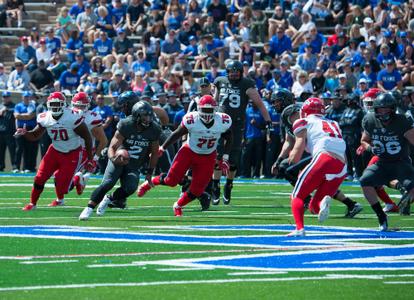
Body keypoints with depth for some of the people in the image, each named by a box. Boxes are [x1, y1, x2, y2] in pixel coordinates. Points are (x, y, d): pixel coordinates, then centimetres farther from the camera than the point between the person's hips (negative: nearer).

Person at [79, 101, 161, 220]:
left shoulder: (154, 131, -8)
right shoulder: (125, 126, -17)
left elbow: (154, 153, 8)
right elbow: (112, 147, -16)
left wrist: (149, 172, 7)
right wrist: (113, 158, -38)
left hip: (134, 167, 3)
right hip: (118, 160, -3)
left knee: (130, 188, -22)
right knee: (108, 182, -23)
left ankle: (109, 199, 7)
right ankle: (89, 209, -15)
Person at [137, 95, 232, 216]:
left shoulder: (223, 122, -18)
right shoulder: (191, 120, -25)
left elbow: (228, 138, 3)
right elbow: (176, 134, -9)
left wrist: (225, 157, -1)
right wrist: (162, 148, -1)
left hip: (208, 158, 2)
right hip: (189, 152, -2)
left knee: (197, 190, -2)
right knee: (171, 180, -3)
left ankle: (178, 206, 25)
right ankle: (150, 183, 27)